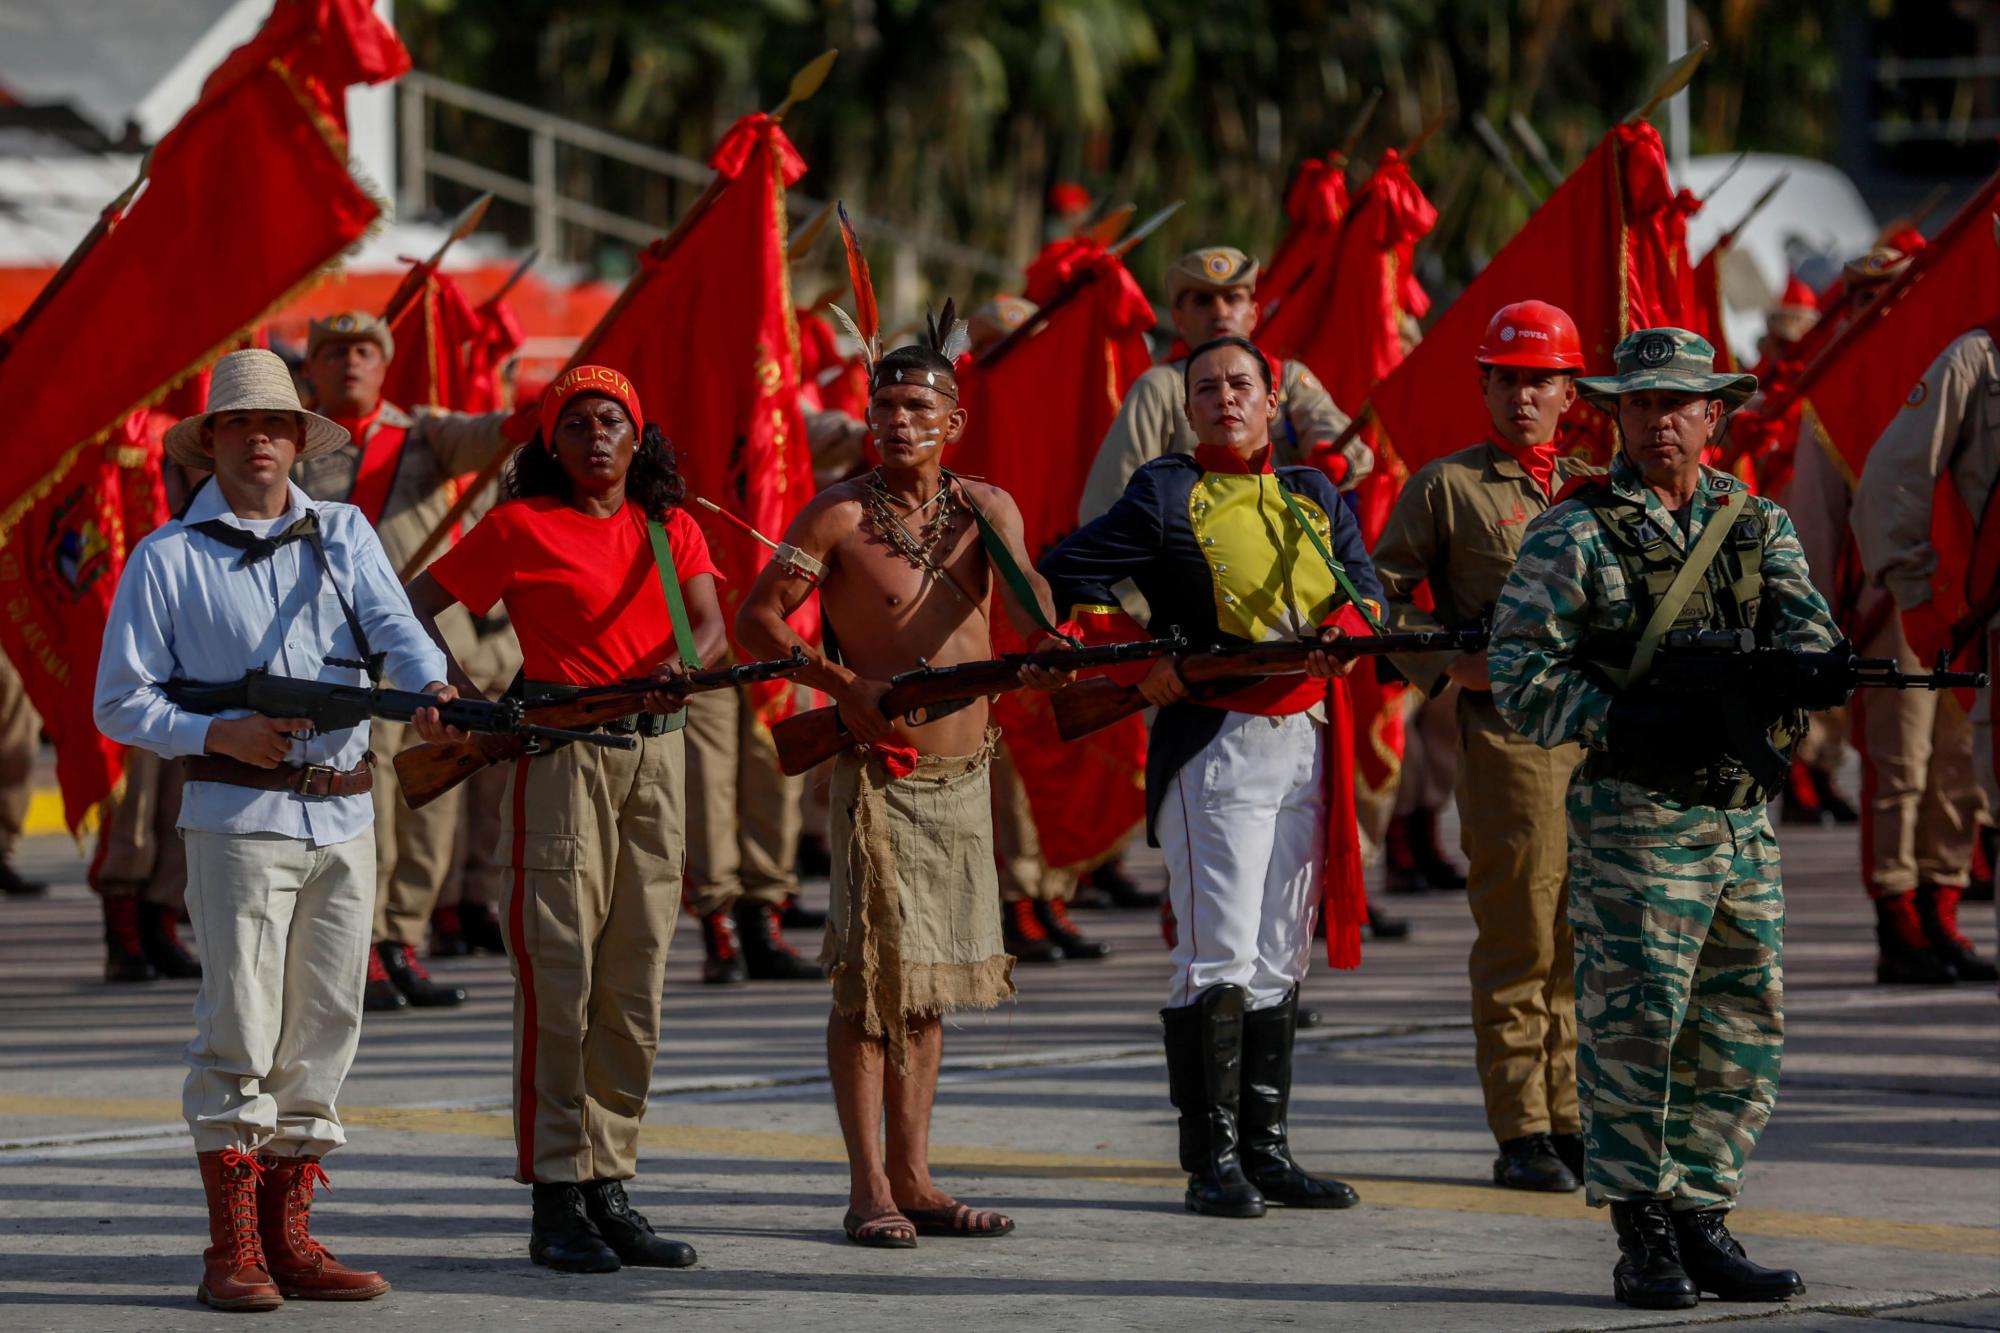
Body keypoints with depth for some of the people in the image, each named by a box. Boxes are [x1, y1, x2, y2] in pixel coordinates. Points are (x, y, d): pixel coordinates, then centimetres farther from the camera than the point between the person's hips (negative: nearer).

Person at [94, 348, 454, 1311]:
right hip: (240, 821, -4)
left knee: (322, 1032, 6)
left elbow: (393, 627, -5)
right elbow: (120, 702, 1)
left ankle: (288, 1239, 12)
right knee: (240, 1030, -10)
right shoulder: (168, 559, 2)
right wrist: (221, 735, -15)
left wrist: (431, 688, -27)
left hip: (343, 818, 4)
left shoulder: (344, 535, 12)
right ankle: (232, 1253, -8)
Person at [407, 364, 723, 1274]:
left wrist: (681, 664, -20)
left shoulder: (670, 529, 13)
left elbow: (709, 626, 1)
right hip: (560, 753, -5)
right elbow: (417, 606, 3)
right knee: (558, 974, -7)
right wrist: (457, 691, -11)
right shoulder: (521, 526, 1)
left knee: (634, 984, 6)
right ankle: (556, 1205, -5)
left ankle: (610, 1189, 12)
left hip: (655, 754, 5)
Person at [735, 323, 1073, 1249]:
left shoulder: (986, 509, 6)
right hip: (880, 777, -5)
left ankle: (913, 1177, 15)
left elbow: (1025, 601, -9)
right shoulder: (839, 515, -6)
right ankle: (869, 1190, -5)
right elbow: (757, 618, -6)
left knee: (931, 978, 9)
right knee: (872, 975, -7)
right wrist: (843, 682, -19)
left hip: (966, 773, 5)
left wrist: (1048, 649, -32)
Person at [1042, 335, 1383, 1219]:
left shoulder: (1315, 498, 17)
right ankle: (1211, 1157, -4)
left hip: (1306, 741, 6)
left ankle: (1266, 1148, 14)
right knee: (1218, 956, -9)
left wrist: (1341, 631, -15)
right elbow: (1057, 581, -3)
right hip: (1214, 742, -5)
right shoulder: (1165, 496, 1)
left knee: (1280, 958, 9)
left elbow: (1364, 585, 7)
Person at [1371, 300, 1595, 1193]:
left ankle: (1571, 1124, 15)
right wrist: (1446, 664, -9)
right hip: (1507, 728, -5)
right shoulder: (1446, 486, 3)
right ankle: (1522, 1135, 0)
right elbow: (1382, 591, 2)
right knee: (1519, 940, -5)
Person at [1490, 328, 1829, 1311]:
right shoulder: (1572, 535, -2)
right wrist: (1626, 723, -20)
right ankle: (1643, 1240, -3)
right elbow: (1518, 671, -8)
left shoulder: (1759, 524, 14)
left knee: (1742, 1032, 7)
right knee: (1635, 1025, -8)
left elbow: (1803, 623, 0)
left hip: (1745, 816, 5)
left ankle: (1702, 1225, 16)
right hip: (1635, 815, -5)